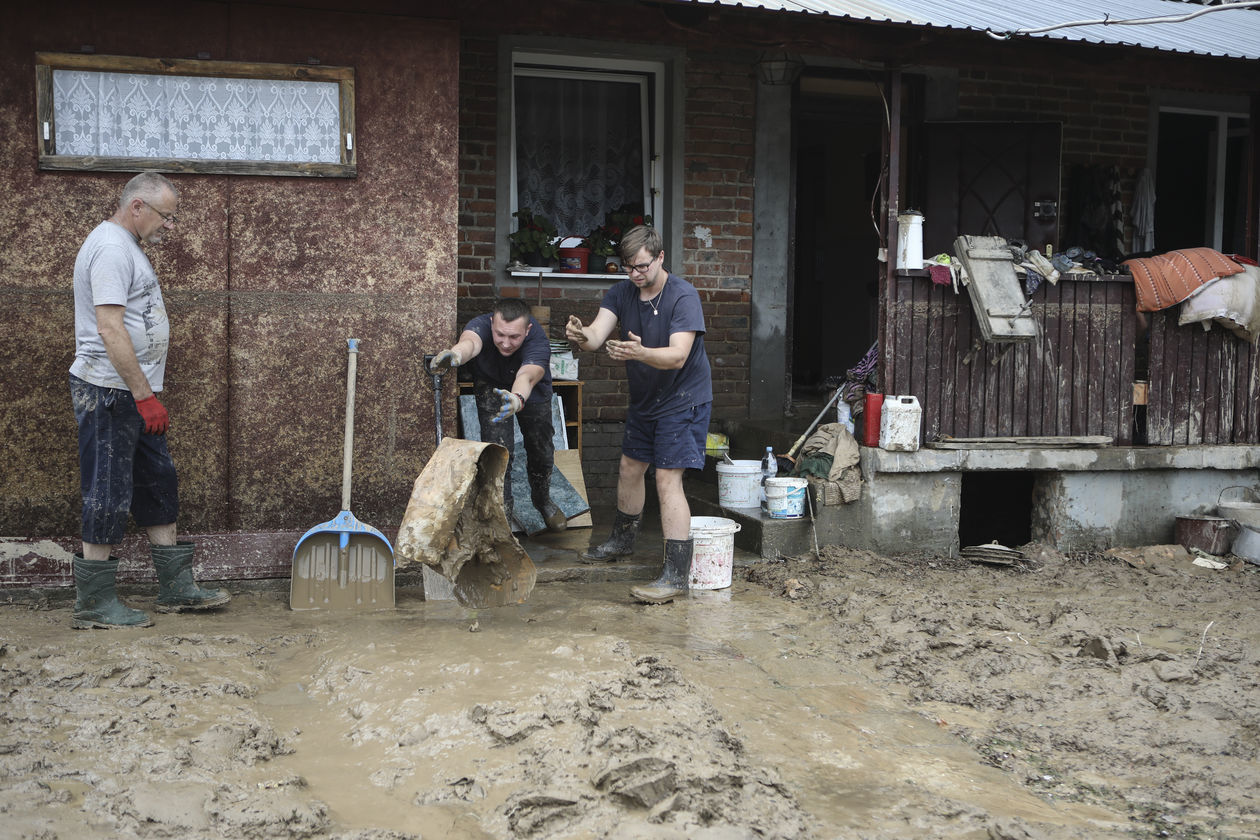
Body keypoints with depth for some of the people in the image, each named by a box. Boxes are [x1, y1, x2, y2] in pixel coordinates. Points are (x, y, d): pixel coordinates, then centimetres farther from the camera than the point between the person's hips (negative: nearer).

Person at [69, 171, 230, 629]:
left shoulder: (126, 246, 17)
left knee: (158, 484, 13)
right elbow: (110, 329, -24)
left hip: (132, 394, 11)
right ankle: (94, 604, 5)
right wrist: (144, 395, -24)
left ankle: (176, 588, 21)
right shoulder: (111, 248, -15)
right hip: (110, 391, -11)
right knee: (108, 495, -4)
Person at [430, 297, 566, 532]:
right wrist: (456, 353, -87)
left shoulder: (538, 341, -42)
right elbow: (470, 341, -62)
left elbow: (527, 376, -61)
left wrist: (517, 400, -84)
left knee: (541, 449, 7)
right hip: (491, 386, 0)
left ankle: (542, 499, 37)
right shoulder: (482, 324, -38)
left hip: (532, 390, 0)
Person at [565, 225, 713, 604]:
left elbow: (678, 356, -32)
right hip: (644, 398, 7)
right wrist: (581, 336, -43)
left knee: (667, 478, -16)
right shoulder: (622, 293, -3)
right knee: (630, 468, 20)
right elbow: (597, 334, -19)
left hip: (683, 398, -7)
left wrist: (640, 353, -51)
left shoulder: (683, 296, -21)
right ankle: (622, 540, 44)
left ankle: (676, 575, -15)